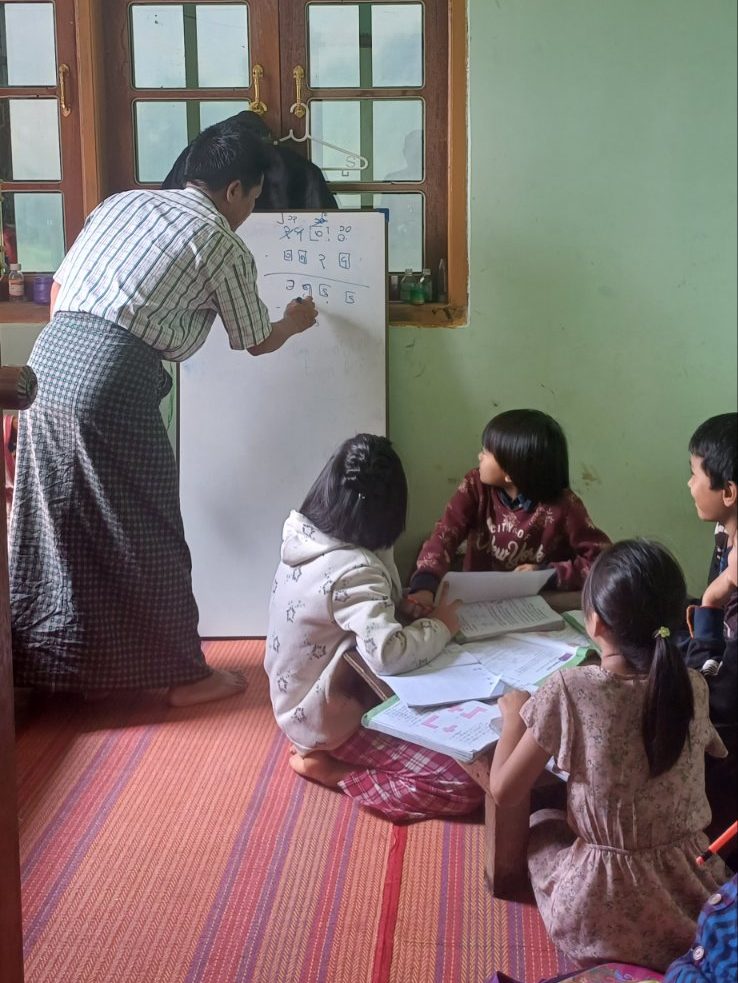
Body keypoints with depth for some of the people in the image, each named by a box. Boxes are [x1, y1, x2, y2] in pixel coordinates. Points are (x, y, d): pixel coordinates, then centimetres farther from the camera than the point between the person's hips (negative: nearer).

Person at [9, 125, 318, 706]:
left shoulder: (122, 201, 21)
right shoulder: (222, 245, 4)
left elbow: (58, 290, 20)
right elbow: (257, 343, 16)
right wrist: (294, 323, 37)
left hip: (47, 360, 7)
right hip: (112, 382, -7)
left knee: (55, 528, 16)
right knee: (146, 538, 6)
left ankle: (55, 670, 29)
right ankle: (185, 674, 20)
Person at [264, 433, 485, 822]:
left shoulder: (305, 539, -3)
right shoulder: (354, 570, -29)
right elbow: (387, 653, -41)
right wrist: (439, 626, -23)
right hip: (330, 717, -9)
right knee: (468, 783, -15)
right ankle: (331, 767, -5)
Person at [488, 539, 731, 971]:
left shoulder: (569, 691, -19)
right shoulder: (694, 687, -7)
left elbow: (504, 790, -9)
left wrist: (514, 714, 7)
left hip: (602, 913, -4)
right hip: (693, 901, 4)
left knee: (542, 823, 28)